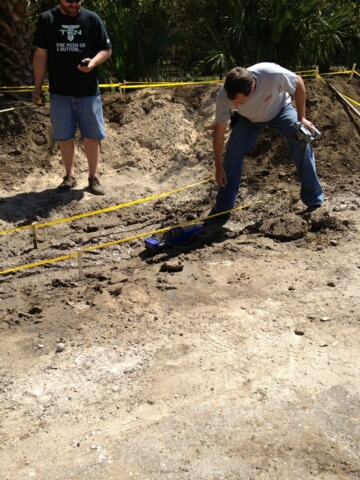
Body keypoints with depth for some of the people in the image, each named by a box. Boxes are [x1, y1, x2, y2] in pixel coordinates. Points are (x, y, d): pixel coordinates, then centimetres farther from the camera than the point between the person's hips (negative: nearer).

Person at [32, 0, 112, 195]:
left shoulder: (92, 19, 0)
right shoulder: (46, 19, 0)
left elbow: (106, 49, 4)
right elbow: (41, 55, 2)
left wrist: (93, 62, -17)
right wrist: (37, 87, 0)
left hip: (89, 91, 0)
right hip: (60, 92, 0)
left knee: (91, 136, 2)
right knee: (64, 137, 5)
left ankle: (93, 177, 14)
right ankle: (69, 176, 19)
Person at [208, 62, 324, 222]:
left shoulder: (273, 74, -44)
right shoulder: (224, 96, -36)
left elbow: (299, 83, -21)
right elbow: (219, 131, -21)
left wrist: (301, 118, -18)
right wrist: (219, 167, -15)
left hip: (280, 110, -1)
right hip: (248, 119, 1)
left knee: (303, 144, -17)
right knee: (232, 155, -13)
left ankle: (314, 201, -3)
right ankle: (222, 209, 1)